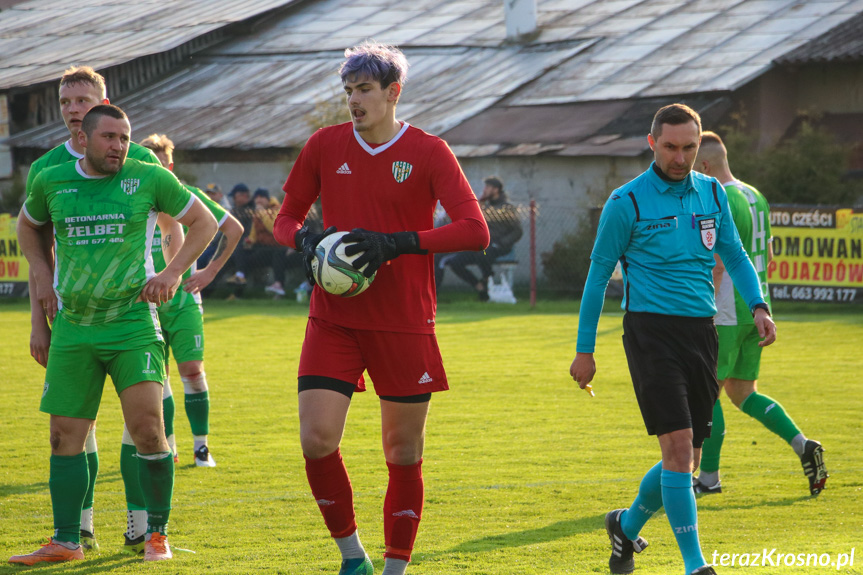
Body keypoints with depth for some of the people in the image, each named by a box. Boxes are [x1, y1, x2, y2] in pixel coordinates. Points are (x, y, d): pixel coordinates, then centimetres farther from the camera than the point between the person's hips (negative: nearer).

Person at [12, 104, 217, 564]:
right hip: (73, 328, 3)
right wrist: (43, 278, 13)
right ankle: (65, 541, 13)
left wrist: (173, 273, -2)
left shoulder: (148, 179, -2)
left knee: (146, 426, -15)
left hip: (133, 324, -3)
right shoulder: (51, 182, 4)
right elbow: (28, 226, 26)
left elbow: (203, 222, 9)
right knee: (65, 436, 3)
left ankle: (157, 534, -1)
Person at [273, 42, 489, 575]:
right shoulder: (325, 146, 5)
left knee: (404, 454, 2)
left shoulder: (428, 152, -3)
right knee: (317, 441, -11)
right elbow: (287, 216, 16)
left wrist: (397, 243, -22)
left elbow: (475, 229, -13)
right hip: (334, 320, 2)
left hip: (405, 325, -2)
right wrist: (305, 240, -9)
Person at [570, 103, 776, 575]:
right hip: (651, 329, -5)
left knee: (687, 456, 7)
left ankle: (627, 526, 33)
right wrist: (585, 350, 2)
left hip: (701, 332, 5)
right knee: (677, 443, -17)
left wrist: (758, 306, 2)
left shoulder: (712, 194, 11)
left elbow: (734, 255, 20)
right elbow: (598, 275, 2)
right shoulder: (626, 202, -3)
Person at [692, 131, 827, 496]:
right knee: (742, 394, 14)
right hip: (755, 310, 9)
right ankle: (802, 446, 0)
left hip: (727, 314, -9)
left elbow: (718, 264, -21)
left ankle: (708, 477, 5)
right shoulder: (756, 198, 13)